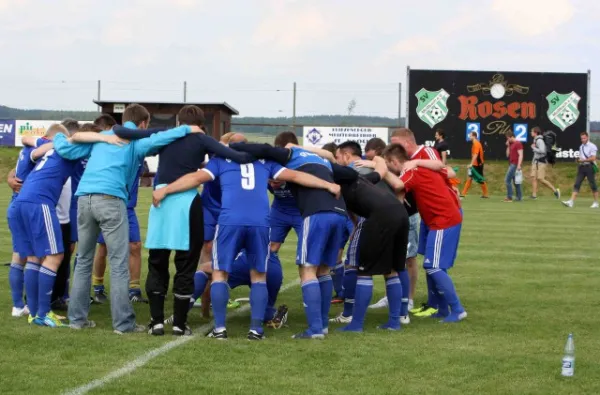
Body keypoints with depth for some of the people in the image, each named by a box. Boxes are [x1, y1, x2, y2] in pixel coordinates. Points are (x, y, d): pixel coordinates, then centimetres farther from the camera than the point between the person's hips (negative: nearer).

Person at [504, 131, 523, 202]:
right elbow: (508, 155, 18)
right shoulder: (511, 144, 17)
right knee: (515, 181, 11)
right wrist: (508, 146, 9)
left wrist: (519, 165, -23)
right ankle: (519, 197, 14)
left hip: (515, 164, -10)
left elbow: (520, 155, -16)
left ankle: (509, 197, -11)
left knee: (507, 180, -12)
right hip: (511, 164, 10)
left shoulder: (518, 144, -10)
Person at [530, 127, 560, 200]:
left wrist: (534, 148, -14)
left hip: (541, 162, -9)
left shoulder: (539, 140, -15)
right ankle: (534, 195, -1)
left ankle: (555, 190, 4)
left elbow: (542, 150, -25)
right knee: (533, 177, 0)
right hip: (535, 161, 9)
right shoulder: (535, 140, 14)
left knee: (541, 179, -8)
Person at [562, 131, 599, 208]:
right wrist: (578, 160, 3)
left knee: (593, 185, 1)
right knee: (577, 184, -3)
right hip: (581, 167, 7)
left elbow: (593, 158, -16)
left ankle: (596, 203, 12)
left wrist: (583, 160, -11)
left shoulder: (592, 146, -8)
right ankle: (571, 202, -11)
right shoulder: (581, 147, 16)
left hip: (589, 167, -7)